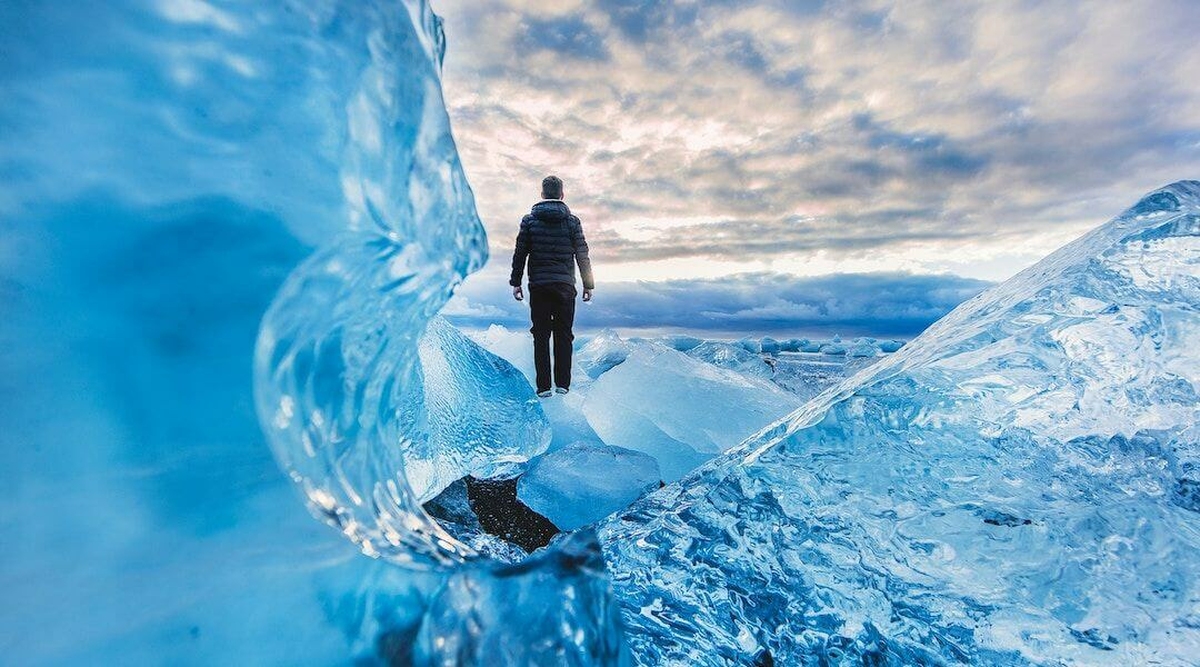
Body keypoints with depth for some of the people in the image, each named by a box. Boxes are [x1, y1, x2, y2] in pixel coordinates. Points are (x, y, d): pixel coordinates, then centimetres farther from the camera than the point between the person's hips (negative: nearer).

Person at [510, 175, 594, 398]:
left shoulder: (529, 220, 4)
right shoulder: (572, 221, 3)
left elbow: (519, 254, 3)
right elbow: (583, 256, 3)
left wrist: (515, 282, 9)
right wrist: (588, 285, 9)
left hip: (538, 286, 0)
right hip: (565, 285, 0)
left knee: (541, 336, 4)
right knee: (563, 335, 7)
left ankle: (543, 386, 4)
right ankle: (562, 384, 6)